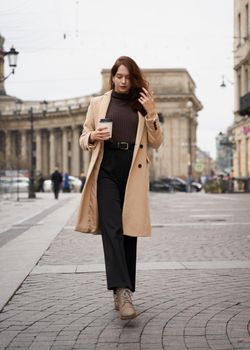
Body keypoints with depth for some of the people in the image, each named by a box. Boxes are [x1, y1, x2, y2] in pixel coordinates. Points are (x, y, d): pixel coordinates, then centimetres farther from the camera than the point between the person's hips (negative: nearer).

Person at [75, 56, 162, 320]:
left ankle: (124, 291, 14)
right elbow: (83, 140, 15)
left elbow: (156, 143, 11)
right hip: (107, 170, -1)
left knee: (129, 231, 3)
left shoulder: (142, 105, 14)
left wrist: (151, 114, -4)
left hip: (134, 172, 1)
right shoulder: (98, 103, 13)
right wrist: (93, 137, -8)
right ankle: (122, 291, -23)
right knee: (112, 229, -16)